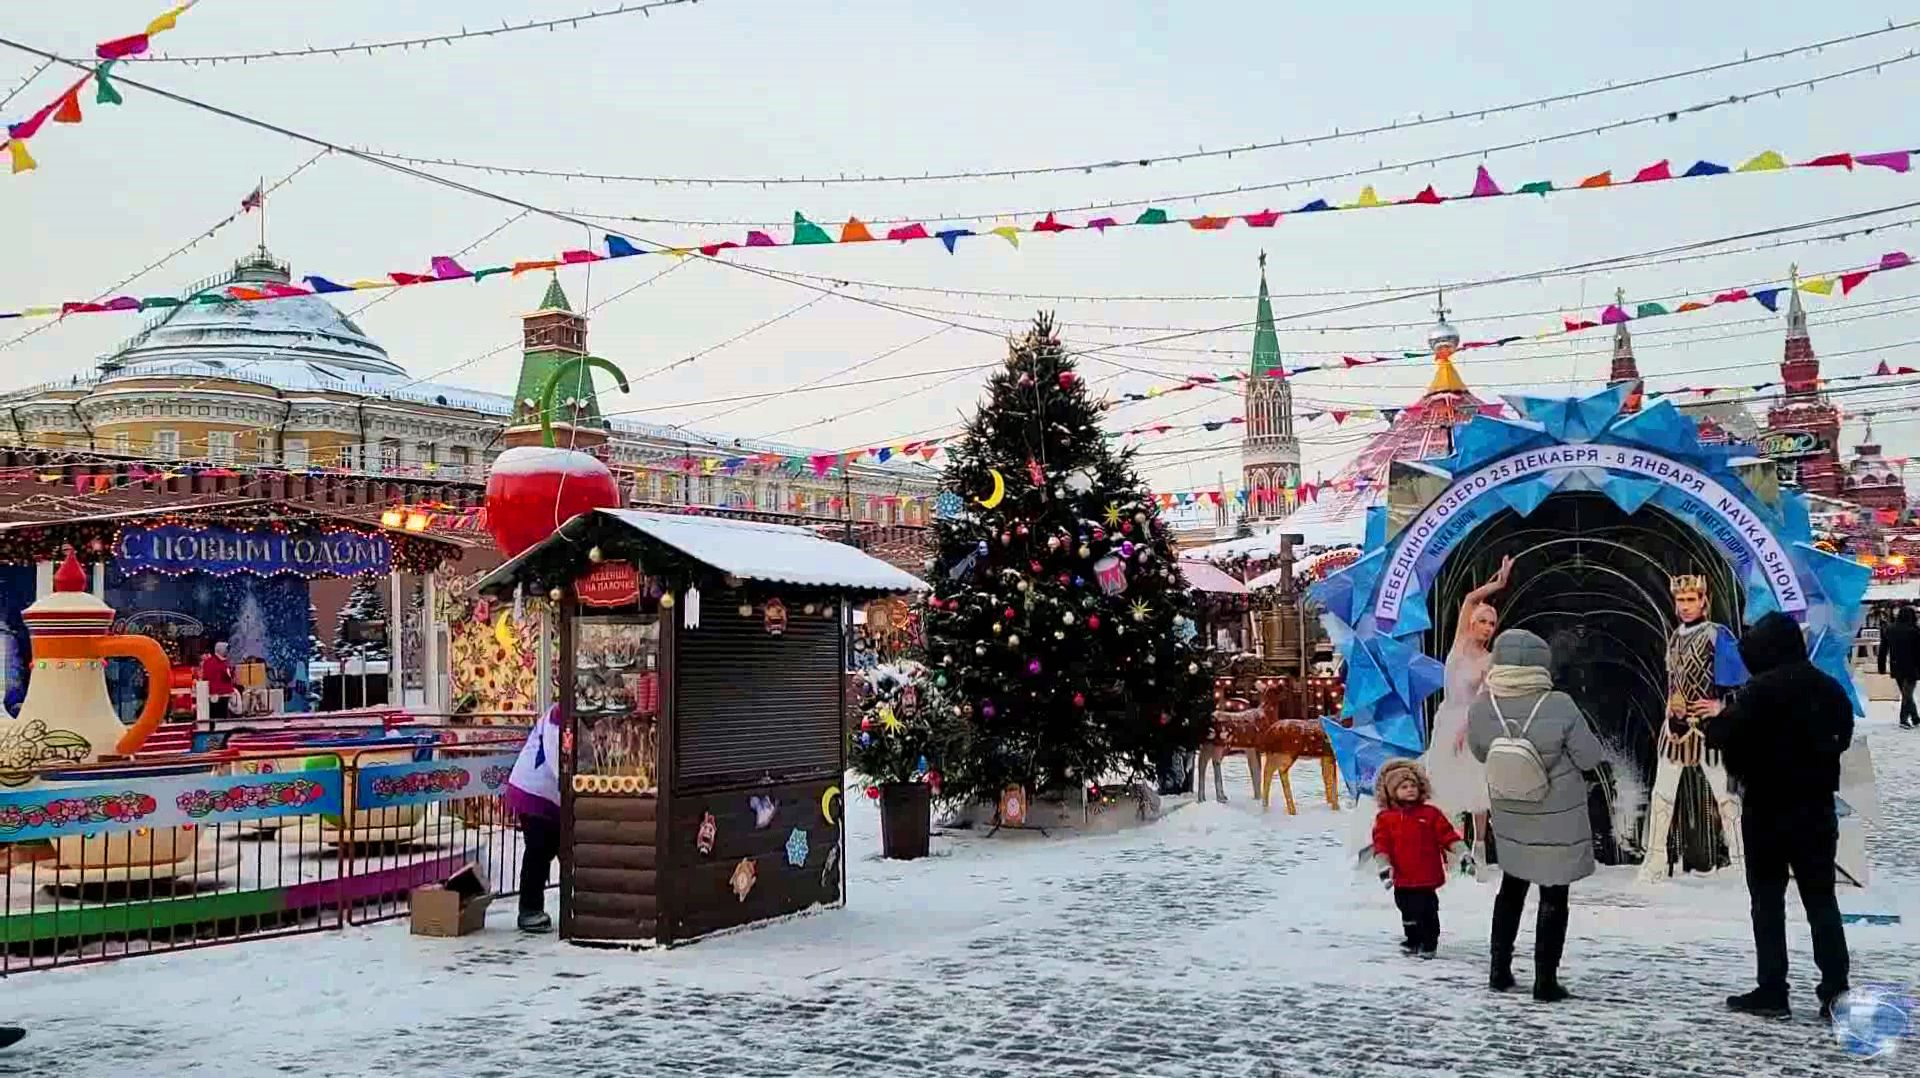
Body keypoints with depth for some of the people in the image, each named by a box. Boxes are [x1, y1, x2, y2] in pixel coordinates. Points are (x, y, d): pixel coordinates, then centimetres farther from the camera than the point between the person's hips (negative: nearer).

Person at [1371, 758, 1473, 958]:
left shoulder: (1430, 814, -1)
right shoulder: (1385, 818, 0)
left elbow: (1448, 836, -1)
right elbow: (1381, 844, -2)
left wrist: (1463, 854, -8)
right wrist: (1384, 867, -11)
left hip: (1427, 877, -2)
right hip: (1402, 879, 2)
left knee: (1428, 911, 3)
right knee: (1408, 911, 17)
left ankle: (1429, 944, 18)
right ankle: (1413, 940, 35)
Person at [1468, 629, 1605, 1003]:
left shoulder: (1481, 709, -14)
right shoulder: (1559, 707, -25)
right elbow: (1590, 757, -12)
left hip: (1510, 818, 4)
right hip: (1559, 821, -3)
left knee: (1512, 887, 21)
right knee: (1553, 897, 9)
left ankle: (1499, 972, 26)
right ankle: (1545, 982, 14)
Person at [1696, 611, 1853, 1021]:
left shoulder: (1761, 689, -16)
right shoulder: (1830, 688, 6)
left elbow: (1727, 737, -18)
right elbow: (1842, 737, 18)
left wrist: (1718, 716, 3)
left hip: (1769, 809, -5)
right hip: (1818, 807, 5)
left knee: (1768, 901, 4)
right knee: (1822, 900, 11)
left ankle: (1772, 992, 5)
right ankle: (1836, 991, 7)